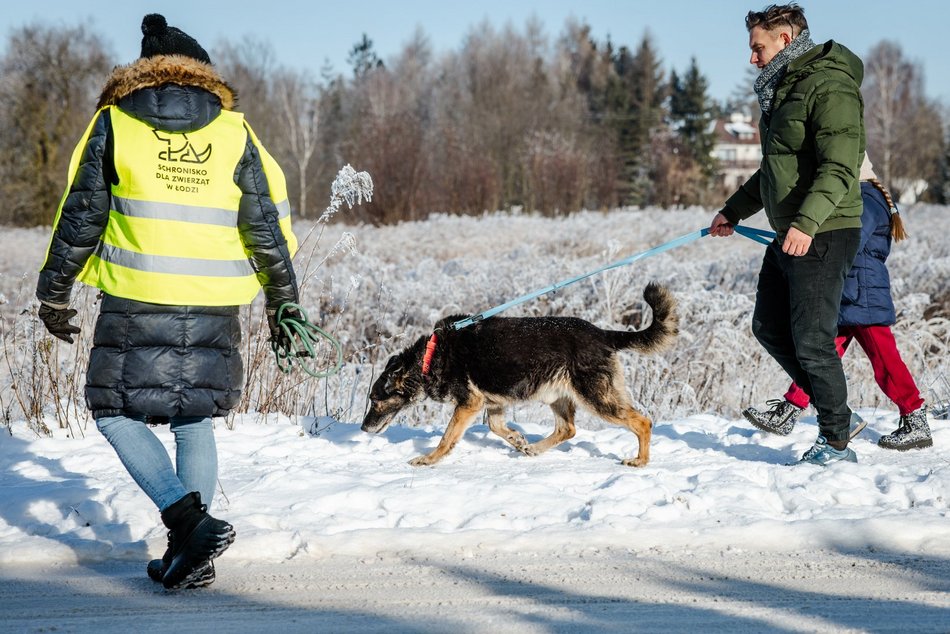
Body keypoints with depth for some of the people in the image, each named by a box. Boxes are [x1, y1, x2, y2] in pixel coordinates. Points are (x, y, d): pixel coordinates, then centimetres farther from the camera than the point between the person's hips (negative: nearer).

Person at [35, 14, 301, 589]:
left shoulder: (115, 124, 3)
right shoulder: (233, 130, 7)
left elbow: (79, 218, 3)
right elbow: (269, 224, 5)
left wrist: (55, 295, 14)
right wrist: (284, 304, 15)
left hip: (137, 302, -3)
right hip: (213, 307, 3)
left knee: (116, 412, 8)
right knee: (194, 420, 16)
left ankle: (189, 519, -11)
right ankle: (192, 555, 11)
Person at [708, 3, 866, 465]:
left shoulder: (830, 87, -15)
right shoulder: (783, 89, 17)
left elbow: (839, 169, -25)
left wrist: (807, 222, -35)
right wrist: (734, 210, 32)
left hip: (823, 235, -10)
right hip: (788, 234, 10)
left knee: (812, 340, -8)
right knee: (769, 328, 15)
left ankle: (837, 442, 3)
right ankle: (832, 408, 23)